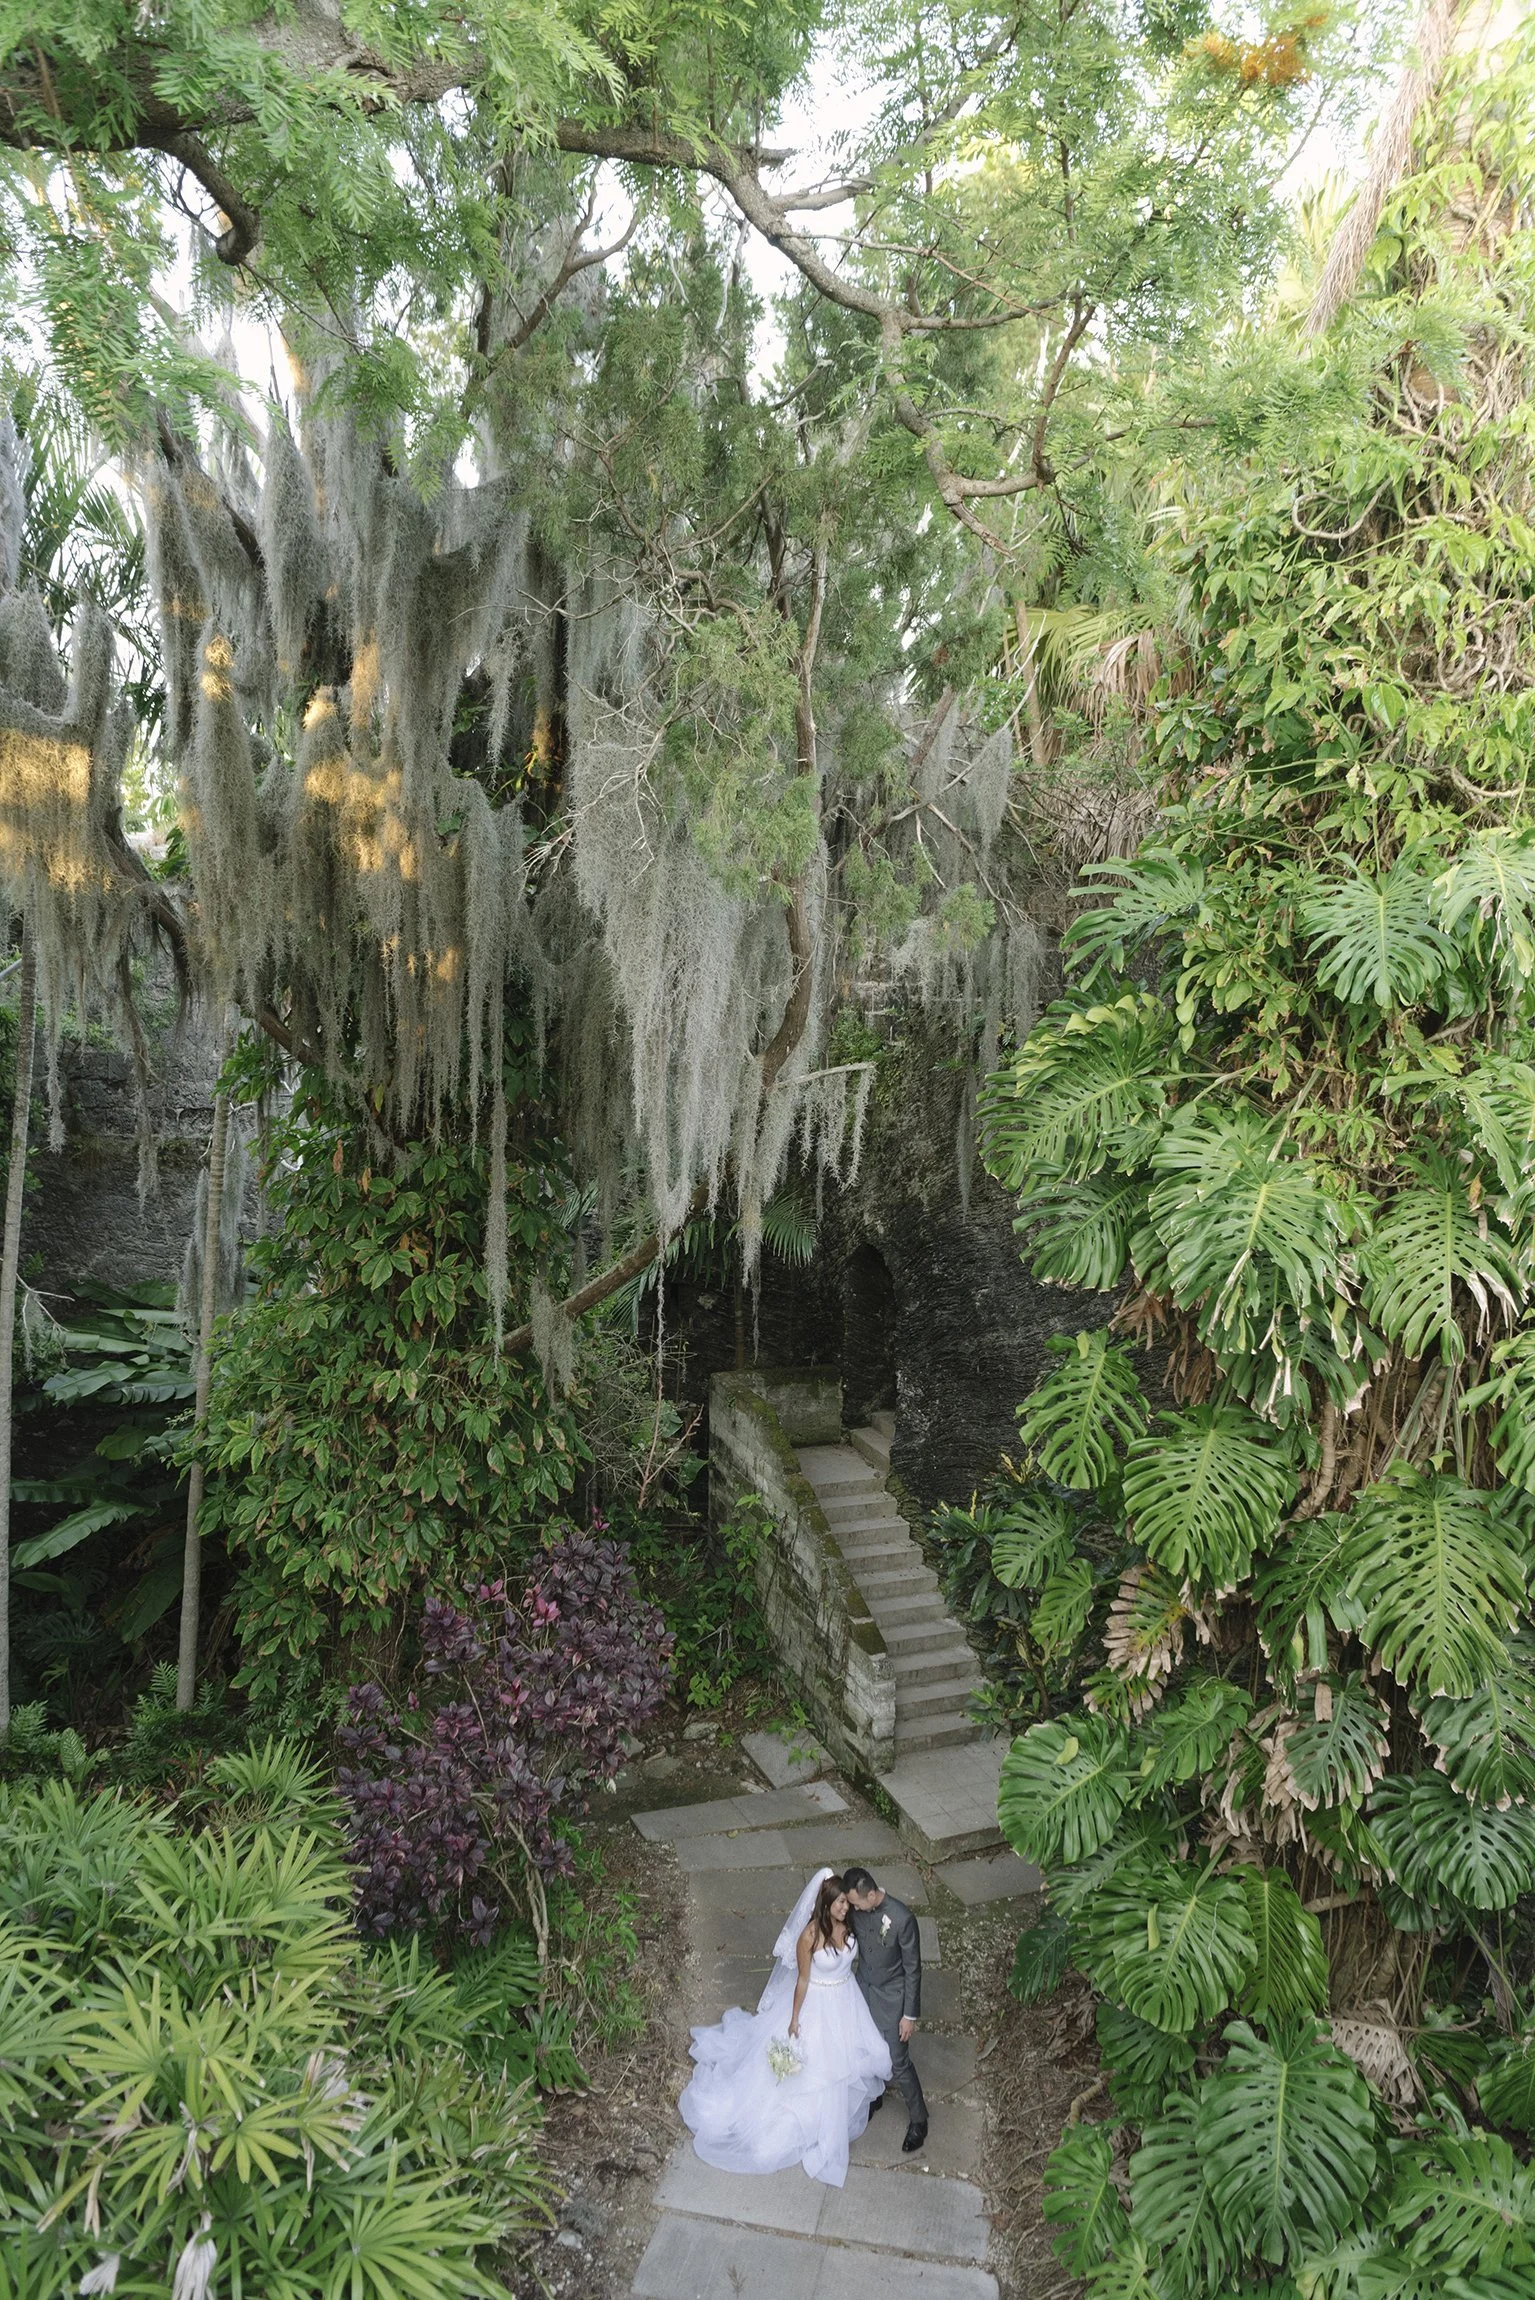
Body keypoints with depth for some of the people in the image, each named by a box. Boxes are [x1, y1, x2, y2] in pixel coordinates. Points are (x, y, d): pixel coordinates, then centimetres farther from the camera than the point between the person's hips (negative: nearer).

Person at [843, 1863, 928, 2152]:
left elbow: (913, 1969, -21)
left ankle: (918, 2120, 31)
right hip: (863, 1989, 5)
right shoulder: (856, 1909, -17)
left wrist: (910, 2015, -14)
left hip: (892, 1998, -5)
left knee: (898, 2062, 8)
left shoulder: (902, 1919, -33)